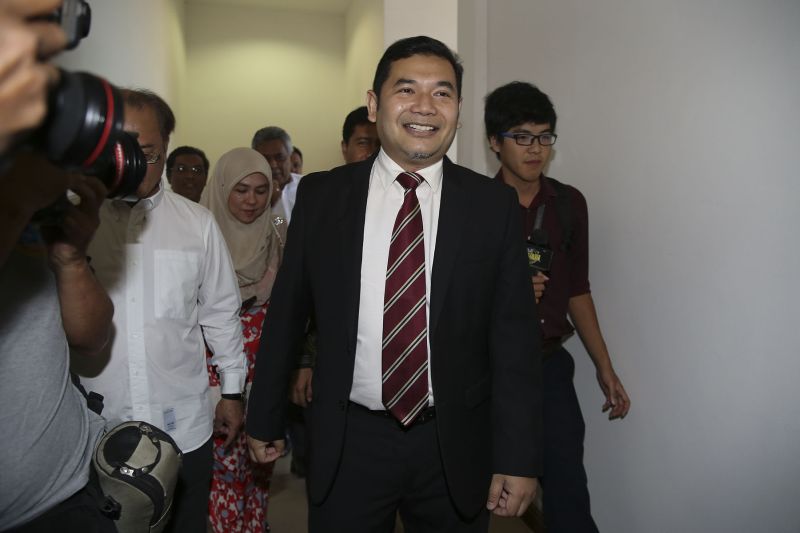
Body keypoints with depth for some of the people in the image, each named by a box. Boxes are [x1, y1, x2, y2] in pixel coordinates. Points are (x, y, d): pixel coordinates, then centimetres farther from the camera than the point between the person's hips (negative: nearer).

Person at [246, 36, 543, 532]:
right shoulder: (320, 195, -4)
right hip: (348, 444, 1)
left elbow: (514, 337, -5)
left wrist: (518, 458, -6)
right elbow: (287, 314, 3)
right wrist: (265, 419, 9)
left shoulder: (494, 204, -6)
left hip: (456, 449, 1)